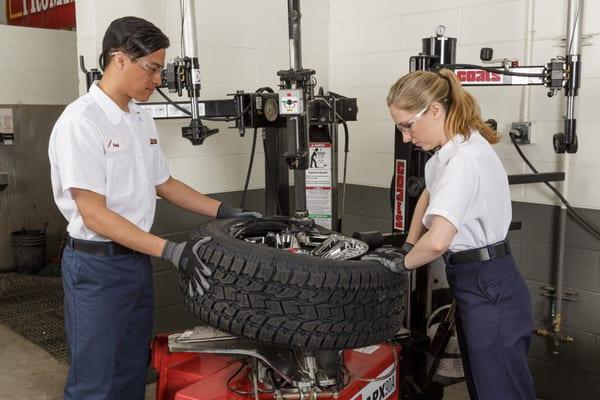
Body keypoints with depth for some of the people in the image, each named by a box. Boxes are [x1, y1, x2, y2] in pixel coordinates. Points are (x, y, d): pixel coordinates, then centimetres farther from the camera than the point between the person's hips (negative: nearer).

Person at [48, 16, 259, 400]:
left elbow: (164, 184, 16)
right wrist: (170, 251, -27)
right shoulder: (81, 122, -18)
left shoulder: (142, 119, 8)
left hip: (138, 261, 8)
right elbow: (94, 215, -22)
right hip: (96, 266, -8)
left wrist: (227, 212, 8)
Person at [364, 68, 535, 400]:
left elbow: (437, 241, -37)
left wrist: (404, 262, -16)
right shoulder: (454, 147, 6)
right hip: (480, 285, 10)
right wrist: (407, 248, 12)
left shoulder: (464, 160, -25)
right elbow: (429, 195, 23)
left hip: (488, 290, -10)